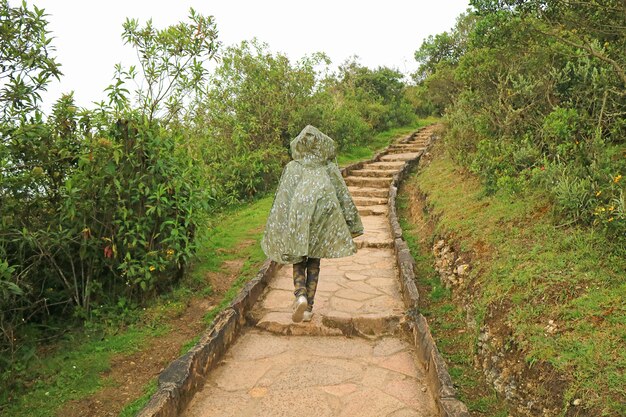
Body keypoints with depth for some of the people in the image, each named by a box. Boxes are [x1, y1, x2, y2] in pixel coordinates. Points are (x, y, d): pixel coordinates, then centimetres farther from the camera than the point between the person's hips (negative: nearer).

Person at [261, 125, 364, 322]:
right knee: (314, 263, 14)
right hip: (322, 216, 1)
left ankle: (300, 296, -14)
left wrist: (273, 230, 8)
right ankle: (308, 308, 12)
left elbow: (281, 198, 5)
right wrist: (352, 225, 12)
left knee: (299, 262, 12)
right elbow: (343, 195, 9)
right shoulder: (329, 167, 12)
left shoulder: (292, 167, 9)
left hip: (298, 215, -1)